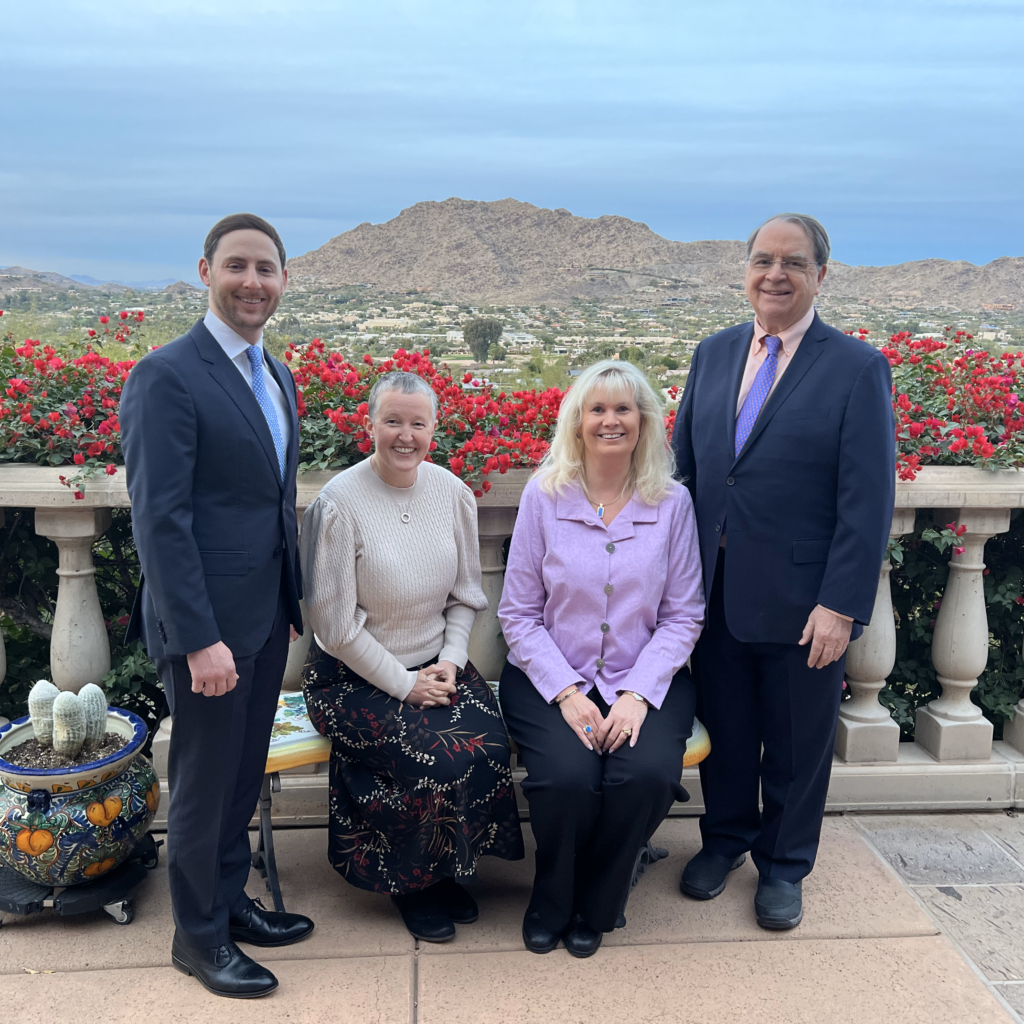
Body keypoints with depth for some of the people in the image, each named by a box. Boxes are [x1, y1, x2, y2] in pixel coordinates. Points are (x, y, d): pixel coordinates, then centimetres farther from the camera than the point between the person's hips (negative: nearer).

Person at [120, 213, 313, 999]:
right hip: (209, 623, -7)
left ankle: (230, 901, 39)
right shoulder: (168, 376, -14)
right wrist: (199, 639, -21)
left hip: (267, 616, 8)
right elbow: (159, 518, -19)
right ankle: (199, 935, 29)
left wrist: (296, 599, 14)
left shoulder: (278, 376, 11)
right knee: (204, 780, 9)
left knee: (245, 772, 19)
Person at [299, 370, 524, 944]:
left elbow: (466, 595, 10)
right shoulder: (339, 503, -14)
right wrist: (404, 685, -13)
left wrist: (451, 660, -4)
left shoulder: (453, 493, 1)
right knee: (435, 755, -24)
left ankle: (453, 867, 8)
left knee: (490, 742, -20)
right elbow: (337, 625, -13)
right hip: (355, 676, -4)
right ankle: (412, 880, 6)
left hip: (437, 665, 5)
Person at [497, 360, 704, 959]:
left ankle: (593, 907, 5)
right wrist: (566, 692, -12)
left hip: (646, 681, 1)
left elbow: (683, 616, 1)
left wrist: (637, 694, -13)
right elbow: (519, 613, 0)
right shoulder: (544, 495, -1)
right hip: (552, 678, -1)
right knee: (568, 777, -27)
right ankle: (553, 902, 8)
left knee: (648, 774, -26)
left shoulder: (672, 502, 1)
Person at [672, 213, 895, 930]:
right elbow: (685, 463, 9)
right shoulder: (714, 354, 7)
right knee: (724, 726, 18)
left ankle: (784, 866, 36)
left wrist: (841, 605, -16)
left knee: (796, 741, 13)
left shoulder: (858, 368, -7)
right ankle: (725, 838, 42)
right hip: (716, 592, 4)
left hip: (801, 601, -3)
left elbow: (868, 500, -11)